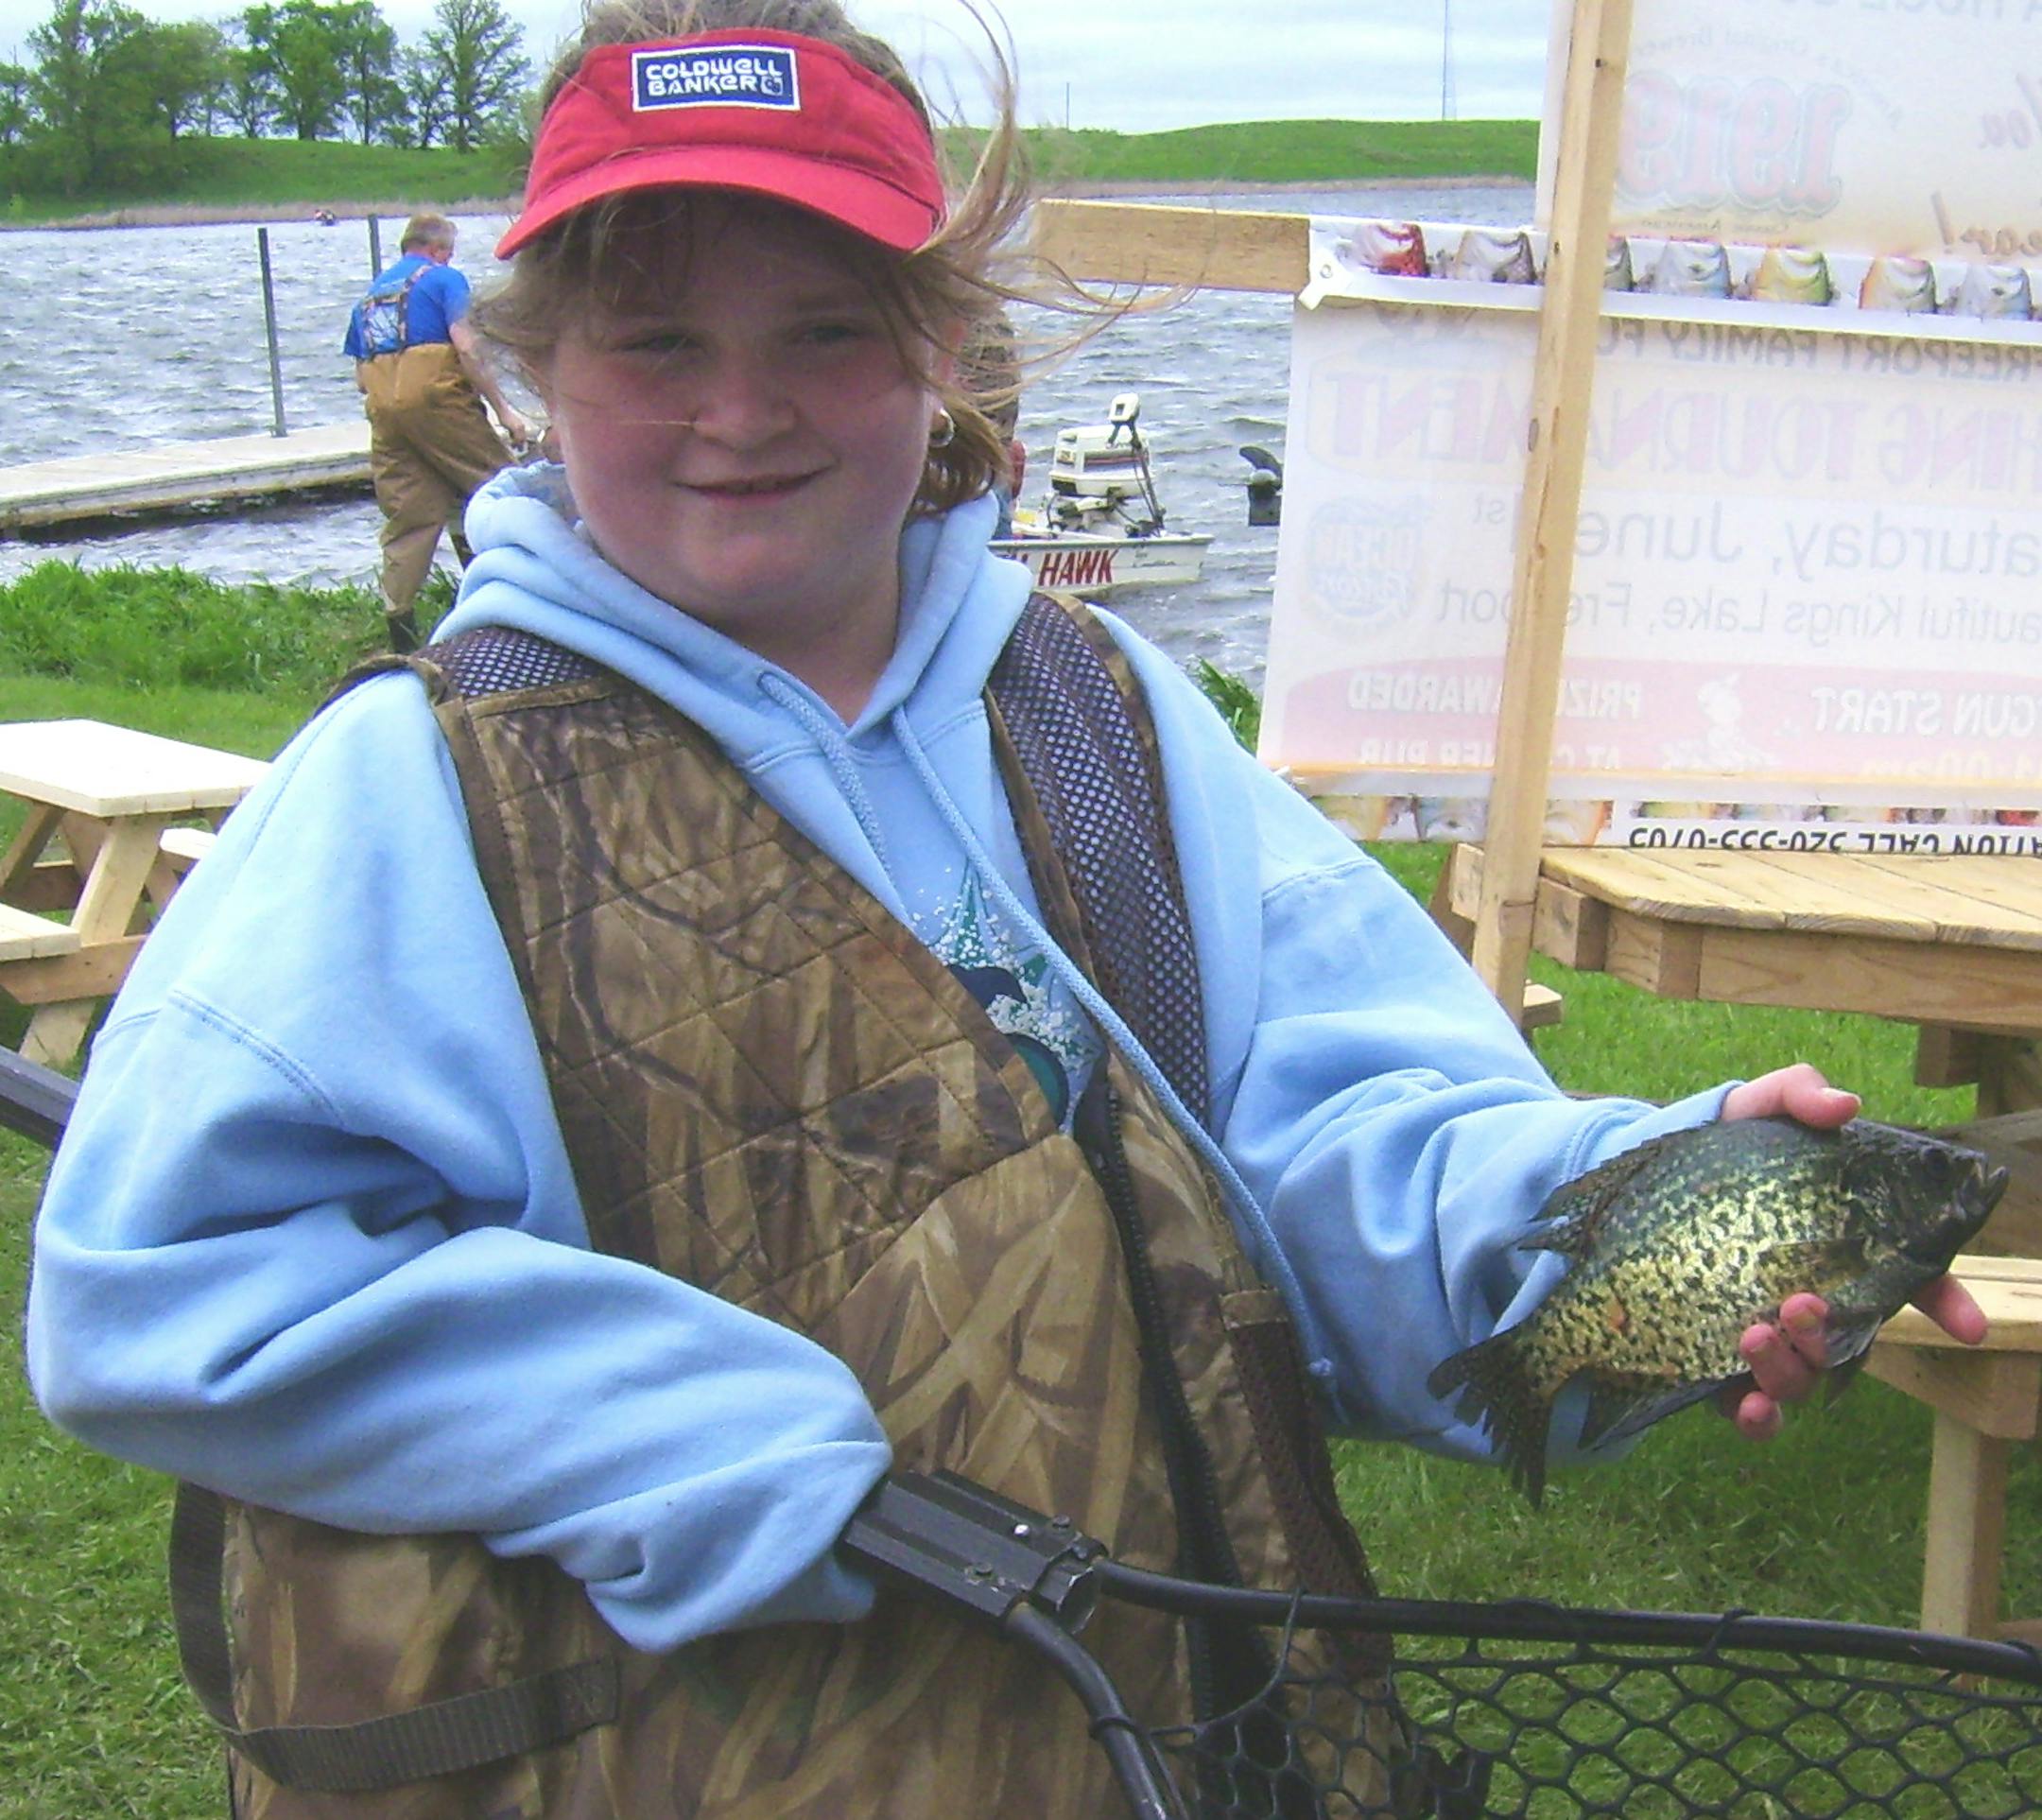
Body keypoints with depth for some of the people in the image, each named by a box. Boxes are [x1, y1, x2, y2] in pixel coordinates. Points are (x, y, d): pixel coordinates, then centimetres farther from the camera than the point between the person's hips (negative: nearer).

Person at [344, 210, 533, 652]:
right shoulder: (443, 279, 6)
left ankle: (399, 620, 1)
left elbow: (360, 375, 21)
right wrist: (504, 409, -9)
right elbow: (466, 347, -8)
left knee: (407, 516, 6)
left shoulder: (370, 294, 25)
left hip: (383, 409, 6)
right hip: (437, 397, -6)